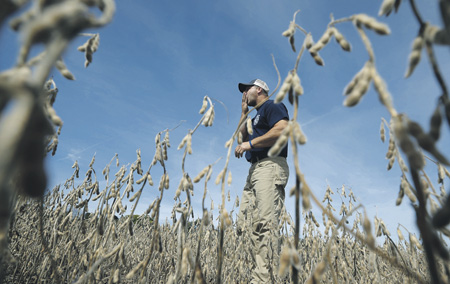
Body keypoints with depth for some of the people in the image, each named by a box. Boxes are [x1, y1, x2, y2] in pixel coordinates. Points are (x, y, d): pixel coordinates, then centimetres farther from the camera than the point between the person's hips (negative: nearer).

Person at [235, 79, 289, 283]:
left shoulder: (272, 106, 3)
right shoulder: (256, 115, 31)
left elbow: (283, 129, -15)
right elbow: (242, 136, 27)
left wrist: (250, 143, -12)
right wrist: (244, 112, 24)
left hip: (270, 166, -9)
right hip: (254, 170, 10)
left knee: (265, 225, -18)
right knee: (244, 226, 2)